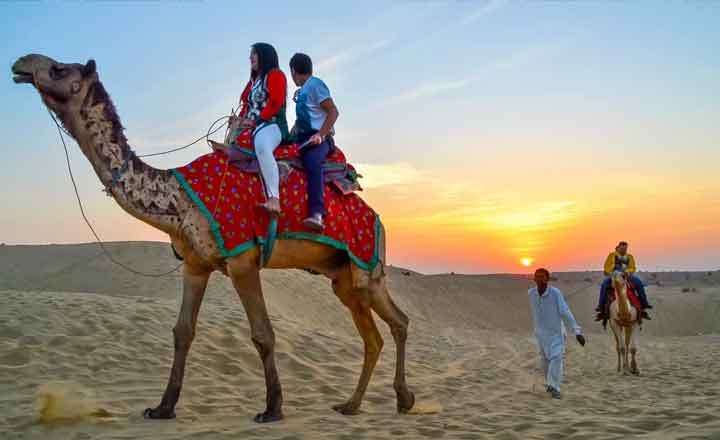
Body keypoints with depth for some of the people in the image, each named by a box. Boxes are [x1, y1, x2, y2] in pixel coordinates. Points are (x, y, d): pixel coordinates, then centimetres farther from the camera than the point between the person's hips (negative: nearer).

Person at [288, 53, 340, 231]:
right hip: (303, 138, 10)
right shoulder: (302, 91, 23)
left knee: (312, 162, -36)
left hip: (319, 138, -10)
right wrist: (293, 131, 14)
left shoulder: (315, 85, -3)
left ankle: (317, 214, -50)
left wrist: (320, 135, -20)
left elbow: (333, 112, -11)